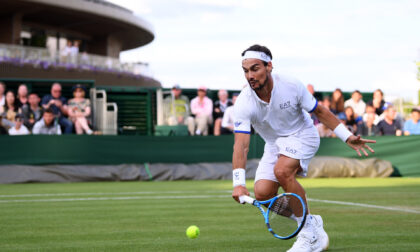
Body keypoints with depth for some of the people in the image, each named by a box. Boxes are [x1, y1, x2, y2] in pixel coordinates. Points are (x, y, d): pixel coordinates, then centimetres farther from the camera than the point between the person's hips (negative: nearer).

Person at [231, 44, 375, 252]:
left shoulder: (292, 87, -23)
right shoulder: (243, 103, -22)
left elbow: (320, 112, -6)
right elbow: (241, 145, -29)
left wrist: (347, 137, -8)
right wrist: (239, 183, -40)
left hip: (302, 135, -3)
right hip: (274, 145, 4)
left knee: (282, 170, -33)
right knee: (262, 193, -16)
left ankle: (309, 233, -19)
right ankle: (312, 223, 7)